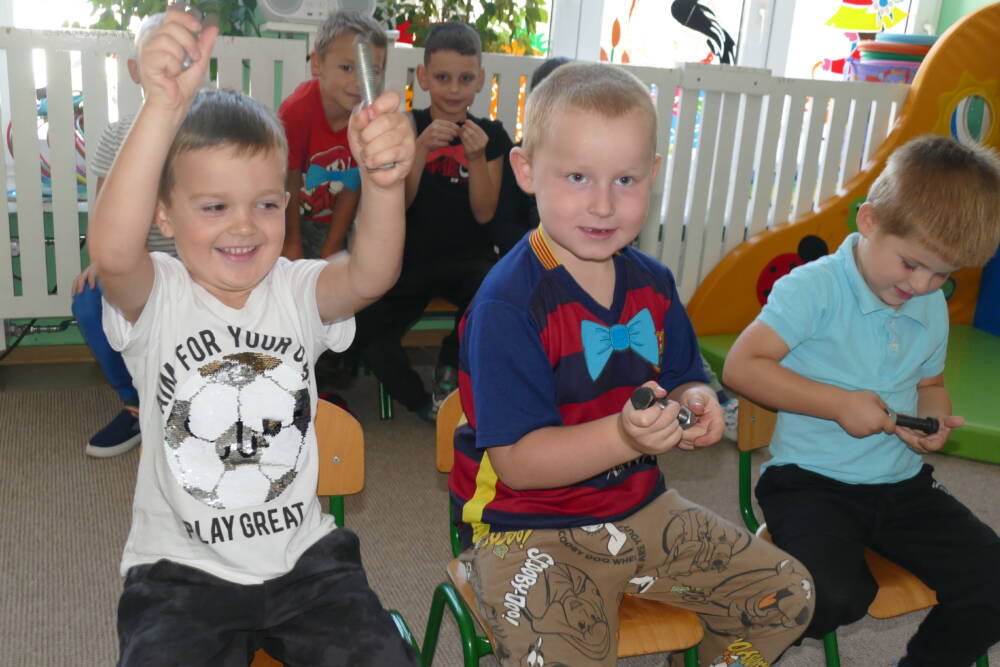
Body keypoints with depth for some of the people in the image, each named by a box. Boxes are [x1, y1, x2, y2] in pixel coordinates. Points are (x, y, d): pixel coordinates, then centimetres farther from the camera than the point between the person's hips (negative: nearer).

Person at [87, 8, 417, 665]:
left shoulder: (296, 291, -3)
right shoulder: (156, 296, -8)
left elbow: (371, 274, -24)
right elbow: (112, 250, -31)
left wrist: (384, 180, -45)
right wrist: (166, 105, -43)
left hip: (304, 557, 2)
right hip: (182, 570, -1)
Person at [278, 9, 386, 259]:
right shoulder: (295, 110, -28)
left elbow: (353, 187, -14)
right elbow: (290, 182, -19)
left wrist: (332, 248, -10)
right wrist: (292, 242, -11)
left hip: (333, 222, 2)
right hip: (290, 218, -2)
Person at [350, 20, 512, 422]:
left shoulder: (491, 135, 4)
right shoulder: (408, 128, 2)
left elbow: (484, 213, -3)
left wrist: (477, 156, -17)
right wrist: (422, 147, -21)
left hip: (468, 258, 0)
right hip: (410, 259, 0)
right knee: (363, 332, -23)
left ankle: (450, 365, 1)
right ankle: (424, 404, 6)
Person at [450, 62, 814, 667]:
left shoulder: (652, 285, 3)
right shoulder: (508, 303, -21)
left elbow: (683, 381, 16)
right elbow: (517, 461, -23)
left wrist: (695, 406, -8)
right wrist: (625, 436, -36)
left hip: (639, 509, 7)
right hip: (529, 531, -6)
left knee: (788, 597, 10)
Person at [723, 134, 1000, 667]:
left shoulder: (933, 307, 9)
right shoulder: (815, 288, -13)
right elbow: (740, 366, -18)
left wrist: (937, 419, 0)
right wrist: (838, 404, -20)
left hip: (903, 484, 7)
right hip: (812, 482, -7)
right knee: (831, 597, -31)